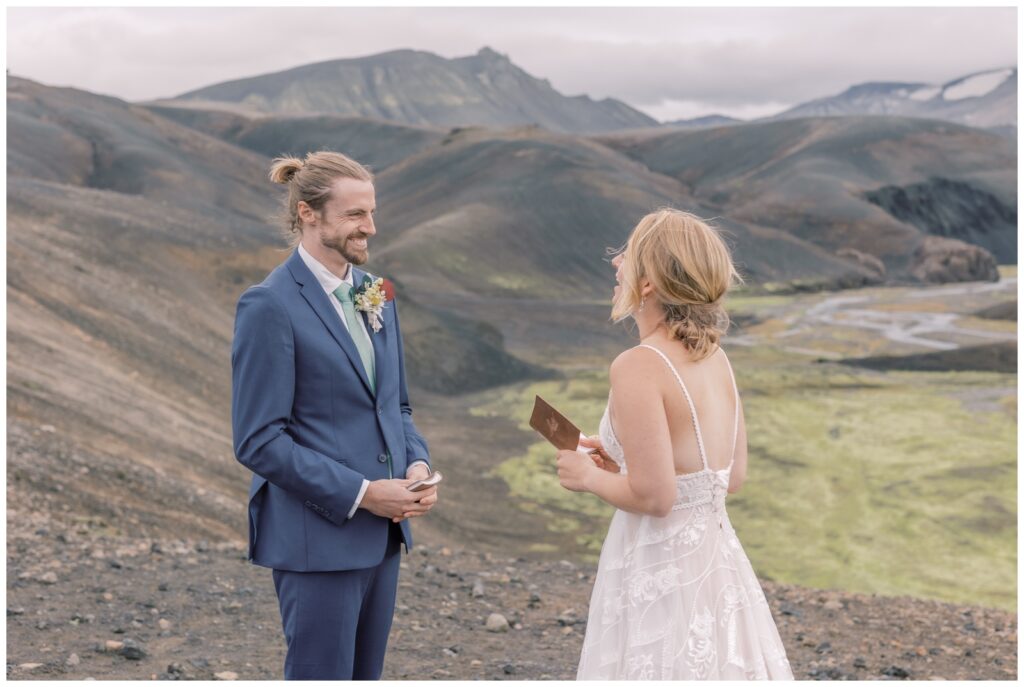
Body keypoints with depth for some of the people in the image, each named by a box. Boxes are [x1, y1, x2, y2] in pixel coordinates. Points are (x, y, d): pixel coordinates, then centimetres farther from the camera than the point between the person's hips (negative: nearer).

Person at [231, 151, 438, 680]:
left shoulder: (374, 295, 9)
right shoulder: (269, 306, -14)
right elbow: (258, 441, -16)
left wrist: (417, 465, -2)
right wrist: (361, 493, -18)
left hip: (381, 533, 8)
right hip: (317, 538, -7)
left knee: (363, 678, 16)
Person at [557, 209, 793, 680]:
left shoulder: (639, 366, -19)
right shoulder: (713, 357, 4)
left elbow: (653, 496, -22)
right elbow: (733, 476, 12)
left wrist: (589, 476, -4)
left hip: (661, 569, -8)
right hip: (715, 559, 8)